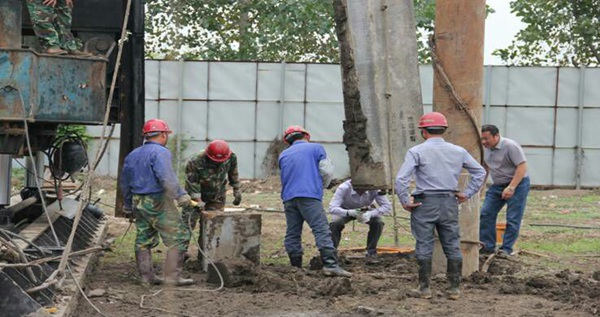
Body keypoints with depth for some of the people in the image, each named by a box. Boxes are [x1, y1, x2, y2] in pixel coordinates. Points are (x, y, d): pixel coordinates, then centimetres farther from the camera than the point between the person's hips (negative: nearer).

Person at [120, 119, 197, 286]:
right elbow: (167, 177, -25)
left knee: (143, 240, 15)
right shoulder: (160, 152, -10)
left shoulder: (132, 155, 15)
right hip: (158, 202, -8)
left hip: (138, 203, 8)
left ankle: (146, 276, 17)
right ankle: (172, 276, -8)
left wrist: (128, 205, 31)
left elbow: (124, 183, 22)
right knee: (178, 238, -4)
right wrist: (180, 195, -25)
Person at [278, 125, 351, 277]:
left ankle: (296, 267, 9)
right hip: (309, 196, -5)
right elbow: (327, 170, 4)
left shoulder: (283, 155, 22)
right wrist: (322, 185, 22)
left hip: (288, 198, 5)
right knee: (322, 230, -11)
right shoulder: (316, 148, 9)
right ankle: (330, 264, -23)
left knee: (292, 234, 9)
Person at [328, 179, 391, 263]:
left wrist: (370, 214, -48)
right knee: (335, 224, -30)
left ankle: (371, 253, -10)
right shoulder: (343, 188, -37)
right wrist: (349, 212, -61)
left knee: (378, 223, -28)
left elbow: (387, 206, -31)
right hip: (346, 210, -1)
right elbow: (332, 208, -42)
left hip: (366, 210, 1)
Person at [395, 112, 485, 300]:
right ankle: (454, 288, 11)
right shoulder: (458, 151, 7)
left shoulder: (417, 152, -7)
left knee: (424, 247, 4)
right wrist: (467, 194, 12)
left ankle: (425, 288, 7)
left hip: (424, 203, -3)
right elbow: (480, 172, 12)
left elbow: (401, 178, -15)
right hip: (450, 203, 3)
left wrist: (405, 201, -5)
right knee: (453, 247, 9)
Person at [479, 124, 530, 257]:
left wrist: (511, 187, -28)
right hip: (497, 185, 8)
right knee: (486, 214, 2)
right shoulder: (487, 148, 3)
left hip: (517, 184, -8)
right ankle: (487, 245, 8)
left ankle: (506, 249, -1)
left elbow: (522, 167, -24)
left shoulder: (510, 146, -21)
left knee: (513, 219, -6)